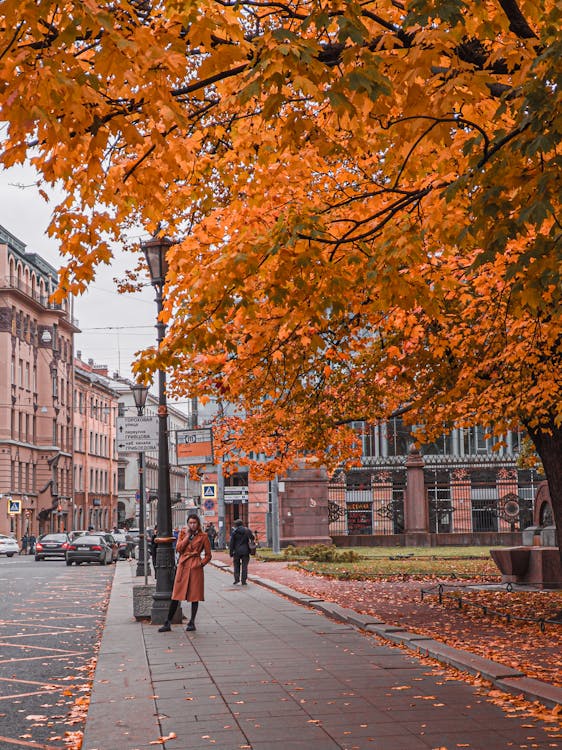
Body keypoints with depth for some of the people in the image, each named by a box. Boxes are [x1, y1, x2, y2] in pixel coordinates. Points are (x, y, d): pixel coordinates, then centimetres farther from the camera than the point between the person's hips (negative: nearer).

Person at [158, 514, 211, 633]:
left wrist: (201, 564, -5)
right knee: (176, 595, 1)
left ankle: (192, 623, 12)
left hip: (195, 567, -2)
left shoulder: (203, 536, 2)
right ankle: (167, 624, 5)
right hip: (183, 565, 2)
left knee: (195, 595, 1)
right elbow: (178, 548, -5)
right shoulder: (183, 533, 9)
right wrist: (187, 536, -7)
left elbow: (208, 555, 7)